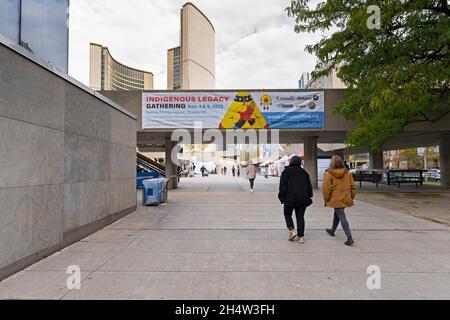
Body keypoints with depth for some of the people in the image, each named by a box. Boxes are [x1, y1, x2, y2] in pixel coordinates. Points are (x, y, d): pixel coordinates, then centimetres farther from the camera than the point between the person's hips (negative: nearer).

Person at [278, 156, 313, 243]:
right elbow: (309, 186, 13)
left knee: (287, 214, 16)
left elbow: (283, 185, -8)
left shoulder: (287, 171, -2)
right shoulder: (304, 172, 12)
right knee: (300, 217, 9)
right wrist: (309, 196, 20)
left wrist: (282, 197, -3)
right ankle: (301, 236, 8)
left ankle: (291, 230, 1)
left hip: (290, 198, -4)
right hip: (303, 199, 4)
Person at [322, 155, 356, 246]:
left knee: (342, 218, -2)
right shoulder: (347, 173, 3)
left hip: (336, 200, -6)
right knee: (337, 214, 24)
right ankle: (332, 231, 42)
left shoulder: (329, 174, -14)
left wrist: (326, 199, -2)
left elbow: (326, 189, -15)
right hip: (345, 199, 6)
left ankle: (349, 238, -6)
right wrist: (351, 197, 16)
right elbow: (353, 187, 6)